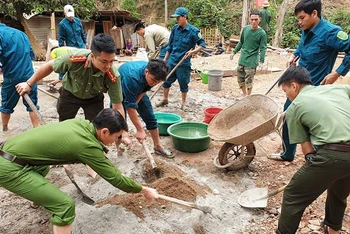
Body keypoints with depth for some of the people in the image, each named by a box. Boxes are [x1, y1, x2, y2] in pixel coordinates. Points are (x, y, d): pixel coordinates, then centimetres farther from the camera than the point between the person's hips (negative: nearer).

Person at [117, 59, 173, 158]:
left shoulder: (153, 73, -26)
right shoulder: (132, 77, -45)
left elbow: (143, 91, -7)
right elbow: (130, 106, -41)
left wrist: (134, 104, -19)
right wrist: (140, 130, -38)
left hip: (138, 91, 5)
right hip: (121, 91, -5)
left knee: (150, 118, 3)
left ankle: (158, 146, 16)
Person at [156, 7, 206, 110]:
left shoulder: (193, 31, -12)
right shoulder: (175, 28, 3)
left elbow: (202, 44, -8)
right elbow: (170, 45, 11)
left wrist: (193, 51, -24)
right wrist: (165, 59, 13)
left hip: (183, 63, -5)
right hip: (172, 60, 5)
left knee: (183, 83, 7)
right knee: (166, 80, 12)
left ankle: (183, 103, 24)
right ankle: (165, 99, 31)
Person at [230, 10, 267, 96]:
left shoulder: (262, 33, -10)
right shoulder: (245, 29, 3)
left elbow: (263, 49, -11)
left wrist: (261, 61, -21)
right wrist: (234, 52, 15)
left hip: (252, 61, -5)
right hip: (242, 59, 5)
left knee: (249, 81, -1)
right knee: (240, 79, 11)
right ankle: (244, 95, 30)